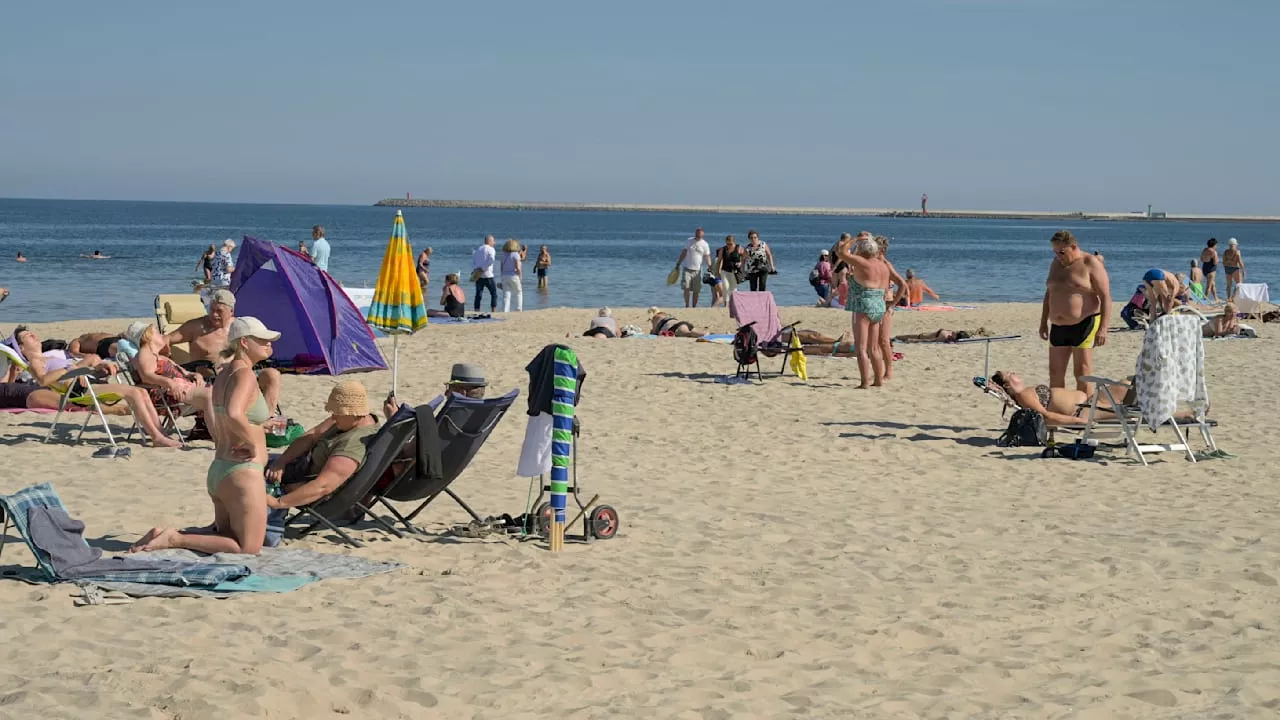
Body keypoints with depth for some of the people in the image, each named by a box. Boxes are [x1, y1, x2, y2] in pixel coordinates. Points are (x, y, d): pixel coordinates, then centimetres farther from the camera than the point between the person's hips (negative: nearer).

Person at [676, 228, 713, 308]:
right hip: (687, 268, 1)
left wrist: (709, 266, -16)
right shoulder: (689, 241, 5)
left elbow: (707, 256, -2)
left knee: (696, 290, 1)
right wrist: (678, 263, 11)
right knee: (686, 288, -7)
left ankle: (694, 306, 10)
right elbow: (684, 253, 12)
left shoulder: (704, 244, 0)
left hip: (697, 270, -1)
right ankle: (687, 305, 1)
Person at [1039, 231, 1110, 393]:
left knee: (1082, 374, -6)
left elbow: (1106, 297, -12)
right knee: (1055, 374, 5)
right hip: (1058, 327, 7)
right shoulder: (1056, 263, 12)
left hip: (1084, 324, -7)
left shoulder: (1091, 264, -9)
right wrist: (1044, 322, 18)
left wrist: (1103, 328, -20)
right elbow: (1049, 294, 22)